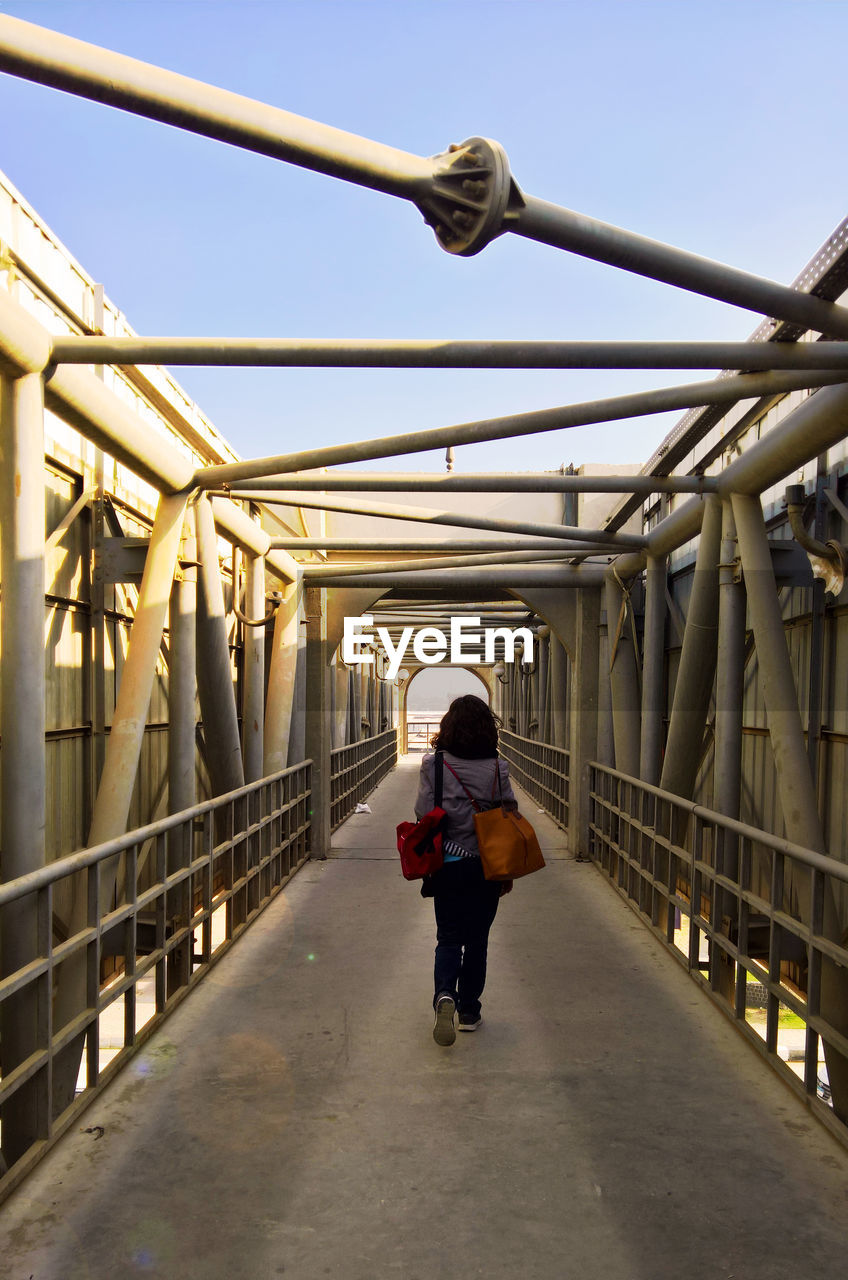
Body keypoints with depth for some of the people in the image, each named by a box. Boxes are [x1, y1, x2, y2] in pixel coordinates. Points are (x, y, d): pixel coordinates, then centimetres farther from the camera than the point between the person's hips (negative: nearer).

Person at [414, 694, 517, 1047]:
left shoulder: (433, 764, -8)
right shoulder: (497, 766, -7)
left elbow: (424, 816, -6)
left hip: (448, 864, 0)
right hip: (487, 866, 1)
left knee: (449, 937, 9)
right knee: (477, 938, 14)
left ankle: (444, 994, -15)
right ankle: (469, 1011, 21)